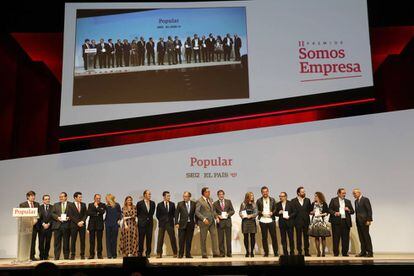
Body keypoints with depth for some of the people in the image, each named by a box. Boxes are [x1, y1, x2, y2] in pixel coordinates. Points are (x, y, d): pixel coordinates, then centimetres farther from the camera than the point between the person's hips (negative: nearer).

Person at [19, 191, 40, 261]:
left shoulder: (37, 204, 14)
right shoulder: (22, 204, 3)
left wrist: (36, 220, -8)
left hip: (35, 225, 3)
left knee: (33, 241, 3)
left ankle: (32, 256, 6)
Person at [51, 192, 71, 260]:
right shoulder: (56, 205, 16)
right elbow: (52, 213, 9)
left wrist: (69, 217, -14)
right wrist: (57, 217, -8)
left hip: (66, 225, -2)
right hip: (57, 225, 2)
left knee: (66, 242, 3)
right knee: (57, 242, 2)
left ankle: (66, 256, 10)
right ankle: (56, 257, 7)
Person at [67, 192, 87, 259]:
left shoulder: (83, 205, 11)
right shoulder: (70, 205, 1)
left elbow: (85, 214, 9)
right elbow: (70, 216, -5)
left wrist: (82, 221, -8)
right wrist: (77, 222, -11)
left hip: (82, 225, 2)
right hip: (74, 225, -2)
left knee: (82, 240, 2)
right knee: (73, 240, -1)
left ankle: (82, 255, 6)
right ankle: (72, 255, 5)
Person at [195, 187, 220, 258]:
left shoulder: (210, 199, 12)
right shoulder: (199, 201, -8)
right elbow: (197, 212, -12)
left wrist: (216, 216, 3)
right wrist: (204, 219, -21)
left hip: (212, 221, 6)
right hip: (204, 222, -6)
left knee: (214, 236, -2)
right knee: (203, 238, 2)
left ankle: (215, 253, 1)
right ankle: (204, 254, 11)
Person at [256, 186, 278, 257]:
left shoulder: (272, 200, 8)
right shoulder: (259, 201, 5)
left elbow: (275, 209, 9)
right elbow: (257, 210, 5)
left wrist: (272, 212, -11)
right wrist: (261, 212, -13)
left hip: (271, 220, 0)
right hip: (263, 220, 0)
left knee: (274, 236, -1)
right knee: (264, 237, 4)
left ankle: (275, 252, 9)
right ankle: (266, 252, 12)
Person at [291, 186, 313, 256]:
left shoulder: (307, 200, 8)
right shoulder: (293, 201, 0)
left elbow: (310, 209, 8)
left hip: (306, 221, 2)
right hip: (298, 222, -2)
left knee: (306, 237, 6)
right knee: (299, 237, 3)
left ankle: (306, 252, 13)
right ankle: (299, 252, 10)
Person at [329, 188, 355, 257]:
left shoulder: (348, 201, 17)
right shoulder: (333, 200, 7)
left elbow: (352, 211, 16)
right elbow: (329, 209, 1)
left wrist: (349, 210, -5)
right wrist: (334, 213, -16)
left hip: (346, 221, 3)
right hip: (336, 221, -3)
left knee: (345, 238, 2)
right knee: (336, 238, -2)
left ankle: (345, 253, 10)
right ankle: (336, 253, 5)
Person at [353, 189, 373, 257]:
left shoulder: (365, 199, -7)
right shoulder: (356, 201, 17)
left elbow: (369, 210, -12)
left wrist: (369, 220, -18)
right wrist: (356, 221, 10)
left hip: (364, 221, -7)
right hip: (358, 222, 7)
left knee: (366, 237, -5)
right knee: (361, 237, 7)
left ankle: (370, 252, 0)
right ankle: (363, 252, 11)